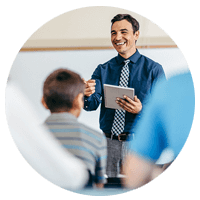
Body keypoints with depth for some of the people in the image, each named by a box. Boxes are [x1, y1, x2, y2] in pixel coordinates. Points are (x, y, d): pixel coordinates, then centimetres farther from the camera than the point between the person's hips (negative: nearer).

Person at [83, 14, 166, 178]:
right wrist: (87, 95, -27)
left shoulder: (154, 69, 1)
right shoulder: (103, 70, 9)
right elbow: (92, 105, -4)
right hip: (108, 143, 2)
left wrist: (141, 109, -23)